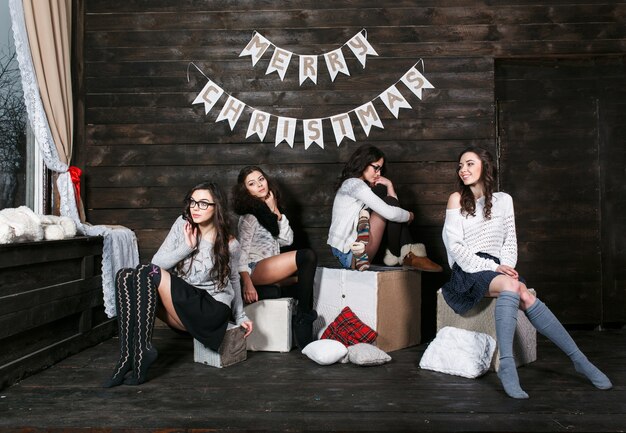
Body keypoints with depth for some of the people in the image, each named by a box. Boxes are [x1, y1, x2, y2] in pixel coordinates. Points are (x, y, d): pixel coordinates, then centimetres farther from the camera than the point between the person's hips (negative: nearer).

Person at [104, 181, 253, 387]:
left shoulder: (230, 245, -4)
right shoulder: (183, 225, 2)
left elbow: (233, 279, 14)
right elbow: (157, 263, 0)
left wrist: (240, 316, 18)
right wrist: (187, 247, -13)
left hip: (212, 310, -5)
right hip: (181, 309, 5)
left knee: (146, 272, -23)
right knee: (124, 276, -17)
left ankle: (142, 350, -21)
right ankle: (128, 355, -24)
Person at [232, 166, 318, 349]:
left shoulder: (268, 212, 21)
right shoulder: (250, 214, -3)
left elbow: (287, 239, 10)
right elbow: (241, 251, -11)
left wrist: (275, 211, 2)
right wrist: (247, 283, -22)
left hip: (269, 270, 8)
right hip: (254, 270, -8)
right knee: (308, 256, -23)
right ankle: (304, 317, -17)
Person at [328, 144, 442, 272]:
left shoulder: (362, 185, 19)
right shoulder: (353, 184, -13)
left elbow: (393, 208, 15)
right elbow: (389, 213, -21)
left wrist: (389, 185, 4)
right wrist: (409, 216, -2)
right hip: (349, 256, -10)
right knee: (389, 203, -13)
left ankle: (408, 255, -7)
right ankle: (395, 255, 3)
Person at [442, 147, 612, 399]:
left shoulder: (503, 200, 12)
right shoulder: (457, 199, 2)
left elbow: (509, 241, 12)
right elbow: (455, 246, -5)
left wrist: (506, 266, -9)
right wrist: (492, 268, -14)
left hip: (497, 268, 3)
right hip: (468, 270, -3)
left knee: (525, 297, -28)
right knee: (511, 286, -34)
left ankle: (578, 358, -21)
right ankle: (506, 365, -38)